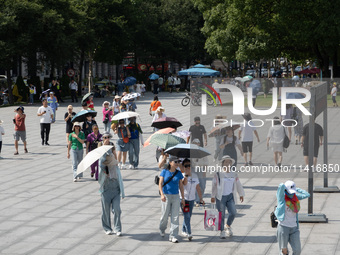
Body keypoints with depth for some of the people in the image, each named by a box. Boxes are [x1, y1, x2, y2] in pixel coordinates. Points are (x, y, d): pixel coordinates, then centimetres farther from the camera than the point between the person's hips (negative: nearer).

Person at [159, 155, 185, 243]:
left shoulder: (178, 173, 6)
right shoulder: (164, 172, -2)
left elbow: (181, 186, 10)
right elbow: (160, 184, -6)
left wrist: (183, 198, 7)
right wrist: (162, 194, -20)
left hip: (175, 196, 2)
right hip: (166, 196, -2)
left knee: (175, 217, -4)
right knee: (165, 215, 4)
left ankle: (173, 236, -1)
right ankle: (162, 229, 35)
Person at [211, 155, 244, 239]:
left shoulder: (234, 175, 9)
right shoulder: (218, 175, -3)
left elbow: (238, 185, 19)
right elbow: (214, 185, 0)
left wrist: (241, 194, 22)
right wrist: (213, 196, -1)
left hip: (230, 197, 3)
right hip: (220, 197, -3)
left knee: (233, 213, -9)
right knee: (221, 215, -2)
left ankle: (228, 226, 19)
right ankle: (222, 231, 11)